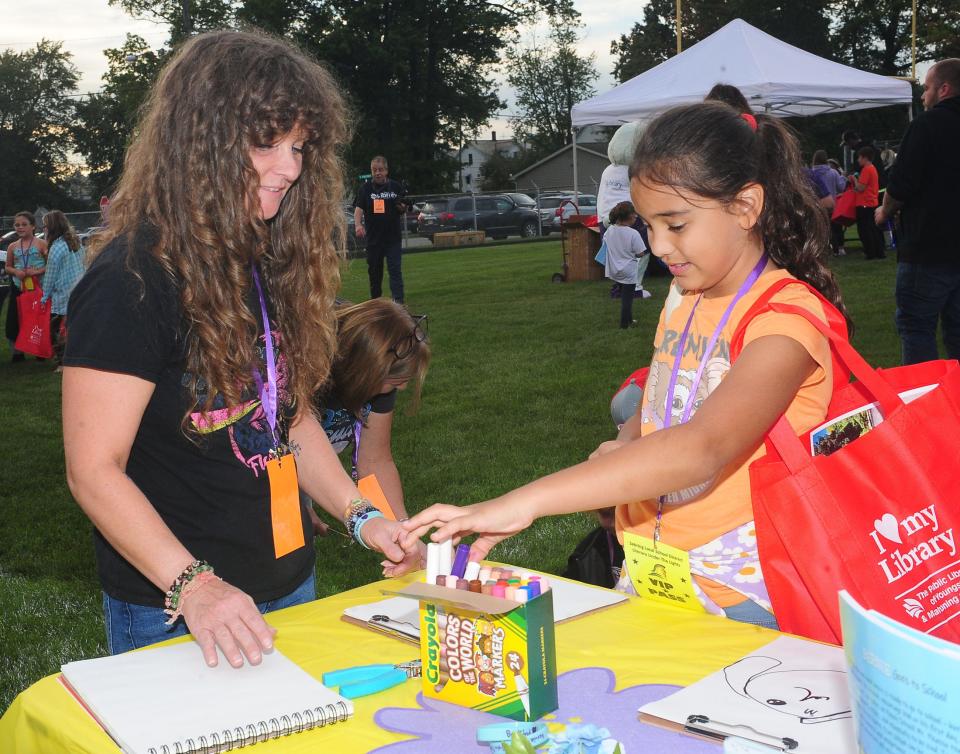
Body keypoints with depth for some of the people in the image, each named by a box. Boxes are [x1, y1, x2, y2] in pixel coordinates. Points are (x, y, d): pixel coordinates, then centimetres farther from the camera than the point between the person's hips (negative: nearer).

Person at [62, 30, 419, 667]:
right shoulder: (131, 281, -19)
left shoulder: (273, 266, 4)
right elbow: (95, 470, -20)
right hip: (171, 614, -7)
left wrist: (360, 516, -1)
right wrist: (192, 586, -30)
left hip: (290, 587, 8)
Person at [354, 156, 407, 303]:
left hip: (393, 237, -1)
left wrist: (401, 207, -12)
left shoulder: (396, 187, 5)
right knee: (374, 271, 10)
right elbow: (358, 209, -6)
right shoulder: (365, 189, 4)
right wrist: (358, 225, -25)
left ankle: (398, 301, -10)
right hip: (373, 238, 1)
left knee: (395, 270, -7)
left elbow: (404, 210, 12)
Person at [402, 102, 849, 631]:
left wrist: (525, 502, -36)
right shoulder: (683, 303, 12)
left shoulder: (787, 317, -14)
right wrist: (626, 444, 1)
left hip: (737, 599, -6)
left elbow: (701, 448, -30)